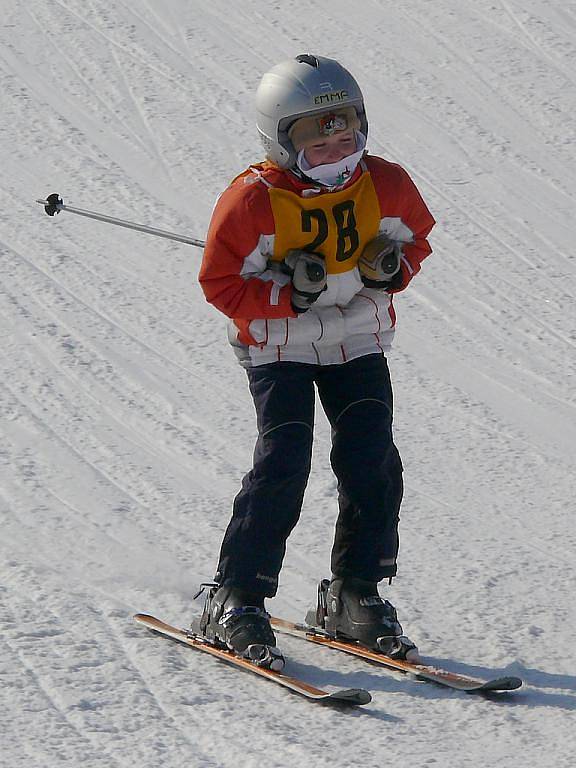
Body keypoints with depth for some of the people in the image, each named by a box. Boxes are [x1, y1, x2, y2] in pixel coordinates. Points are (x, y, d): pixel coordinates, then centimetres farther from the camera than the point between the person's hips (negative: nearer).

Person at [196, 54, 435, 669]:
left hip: (358, 346, 4)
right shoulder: (253, 200, -18)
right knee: (283, 463, -15)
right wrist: (288, 292, -26)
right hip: (278, 348, -4)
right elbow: (221, 281, -12)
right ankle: (234, 602, -7)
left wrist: (392, 266, -10)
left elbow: (415, 237, 12)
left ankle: (354, 593, 10)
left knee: (372, 462, -6)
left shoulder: (387, 185, -7)